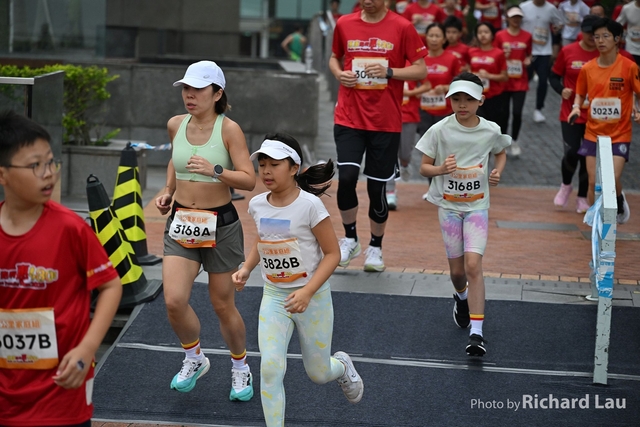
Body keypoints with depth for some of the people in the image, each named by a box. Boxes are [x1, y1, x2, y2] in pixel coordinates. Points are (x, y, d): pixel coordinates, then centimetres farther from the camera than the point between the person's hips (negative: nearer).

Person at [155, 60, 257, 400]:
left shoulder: (229, 129, -12)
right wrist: (169, 191, 11)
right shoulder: (175, 125, 2)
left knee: (223, 305, 7)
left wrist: (215, 171, -30)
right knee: (174, 301, -12)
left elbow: (249, 180, -16)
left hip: (220, 225, -3)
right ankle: (194, 359, 16)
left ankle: (240, 367, 32)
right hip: (181, 223, 3)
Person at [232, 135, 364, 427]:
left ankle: (342, 366, 48)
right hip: (274, 296, 3)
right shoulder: (258, 205, -3)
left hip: (313, 296, -3)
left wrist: (307, 293, -25)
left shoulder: (309, 205, -19)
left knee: (318, 374, 12)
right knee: (270, 368, -16)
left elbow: (332, 253, -15)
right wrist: (246, 269, 0)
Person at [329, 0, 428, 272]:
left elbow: (420, 70, -2)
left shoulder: (402, 28, -4)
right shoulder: (345, 25, 5)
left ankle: (375, 248, 23)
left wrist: (389, 72, -17)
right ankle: (350, 239, 9)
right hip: (349, 119, 1)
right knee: (346, 178, -14)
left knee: (377, 187, 4)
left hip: (386, 123, -1)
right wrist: (339, 74, -2)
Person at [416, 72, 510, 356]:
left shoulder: (491, 131, -6)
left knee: (473, 265, -16)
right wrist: (441, 169, -25)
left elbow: (501, 152, 16)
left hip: (477, 206, -1)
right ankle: (462, 299, 45)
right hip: (448, 205, 1)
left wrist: (497, 172, -4)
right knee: (457, 269, 7)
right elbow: (424, 167, -4)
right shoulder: (440, 130, -9)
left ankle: (476, 333, -16)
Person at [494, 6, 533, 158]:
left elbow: (528, 55, 13)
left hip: (520, 81, 1)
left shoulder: (527, 36, 1)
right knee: (503, 113, 6)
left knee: (517, 113, -5)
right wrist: (502, 55, -18)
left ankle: (514, 142, 16)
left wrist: (528, 60, -9)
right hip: (504, 80, -1)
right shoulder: (500, 35, -3)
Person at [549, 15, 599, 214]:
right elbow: (554, 76, 5)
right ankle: (566, 185, 21)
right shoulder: (568, 52, -4)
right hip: (571, 113, -1)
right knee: (572, 152, -9)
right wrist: (562, 90, -14)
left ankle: (582, 197, 23)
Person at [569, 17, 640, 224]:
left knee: (612, 179, -15)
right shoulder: (587, 68, 0)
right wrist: (576, 107, -8)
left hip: (619, 134, -3)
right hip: (593, 133, 3)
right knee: (594, 182, 1)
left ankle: (620, 202, 20)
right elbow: (580, 94, 13)